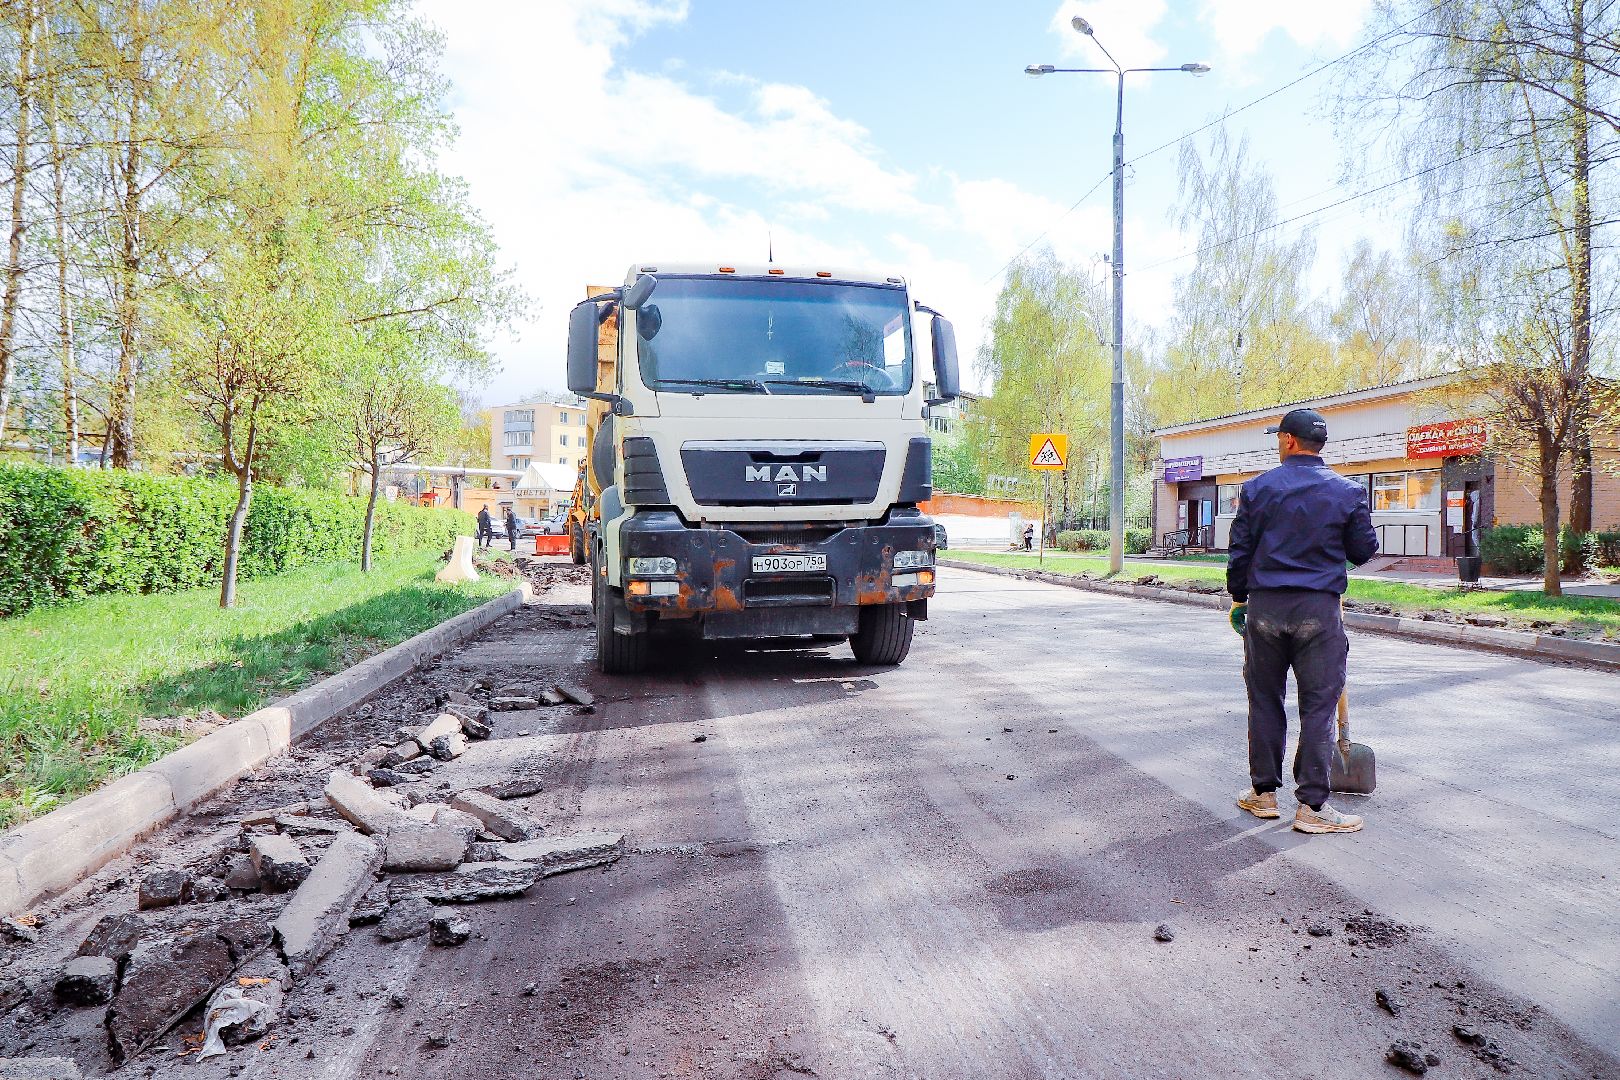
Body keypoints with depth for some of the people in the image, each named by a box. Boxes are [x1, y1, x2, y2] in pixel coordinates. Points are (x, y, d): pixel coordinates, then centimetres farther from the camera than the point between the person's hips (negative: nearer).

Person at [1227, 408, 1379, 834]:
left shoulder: (1257, 488, 1)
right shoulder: (1348, 491, 0)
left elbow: (1240, 550, 3)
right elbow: (1364, 551, 6)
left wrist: (1238, 598, 14)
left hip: (1265, 605, 1)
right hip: (1319, 608, -1)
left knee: (1265, 700, 11)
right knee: (1318, 704, 3)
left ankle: (1264, 791, 19)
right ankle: (1312, 805, 5)